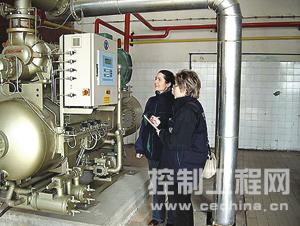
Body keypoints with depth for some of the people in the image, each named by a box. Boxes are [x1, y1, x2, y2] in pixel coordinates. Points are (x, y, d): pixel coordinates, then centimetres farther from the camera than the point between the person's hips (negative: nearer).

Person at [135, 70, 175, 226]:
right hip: (152, 150, 6)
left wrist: (161, 124, -26)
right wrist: (140, 147, 11)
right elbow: (144, 125, 11)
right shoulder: (152, 101, 8)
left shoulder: (173, 102, -11)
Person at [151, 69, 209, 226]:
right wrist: (160, 125, 8)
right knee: (184, 201, 23)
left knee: (180, 202, 4)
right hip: (187, 163, 10)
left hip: (184, 166, -10)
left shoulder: (187, 110, -22)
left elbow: (177, 142, -25)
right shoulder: (192, 105, 10)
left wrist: (160, 132, -9)